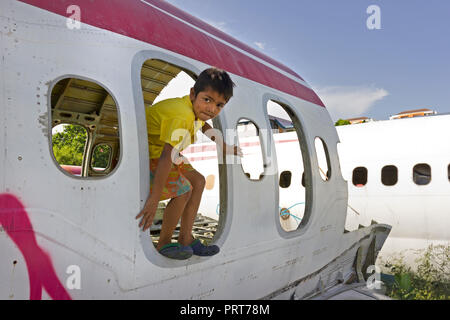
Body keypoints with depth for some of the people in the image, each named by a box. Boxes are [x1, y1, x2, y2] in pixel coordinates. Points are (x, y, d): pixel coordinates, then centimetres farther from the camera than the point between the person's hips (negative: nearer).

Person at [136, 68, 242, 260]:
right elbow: (167, 157, -40)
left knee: (198, 181, 6)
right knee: (183, 189, -21)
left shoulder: (196, 109, -2)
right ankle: (164, 243, -1)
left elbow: (204, 126, 24)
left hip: (160, 152, 10)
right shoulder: (182, 117, -33)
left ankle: (186, 239, 12)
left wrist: (226, 148, 29)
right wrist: (154, 200, -43)